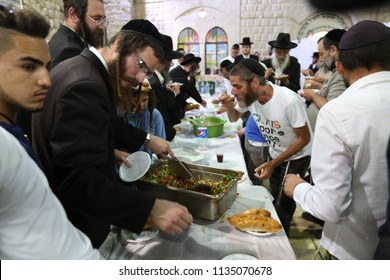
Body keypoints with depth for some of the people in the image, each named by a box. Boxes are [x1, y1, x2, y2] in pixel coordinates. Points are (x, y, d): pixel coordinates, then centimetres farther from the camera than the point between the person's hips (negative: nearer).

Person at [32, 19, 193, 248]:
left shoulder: (81, 66, 2)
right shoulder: (85, 85, -31)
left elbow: (102, 124, 16)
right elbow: (79, 179, -37)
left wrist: (146, 139, 9)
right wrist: (152, 208, -38)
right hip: (72, 224, -10)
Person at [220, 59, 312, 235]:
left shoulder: (289, 100, -32)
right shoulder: (249, 96, -14)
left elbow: (304, 138, -21)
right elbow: (234, 118, 6)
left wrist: (273, 164, -22)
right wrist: (229, 106, -18)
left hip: (296, 157, -5)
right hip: (274, 153, 6)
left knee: (282, 209, -5)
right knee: (275, 202, 18)